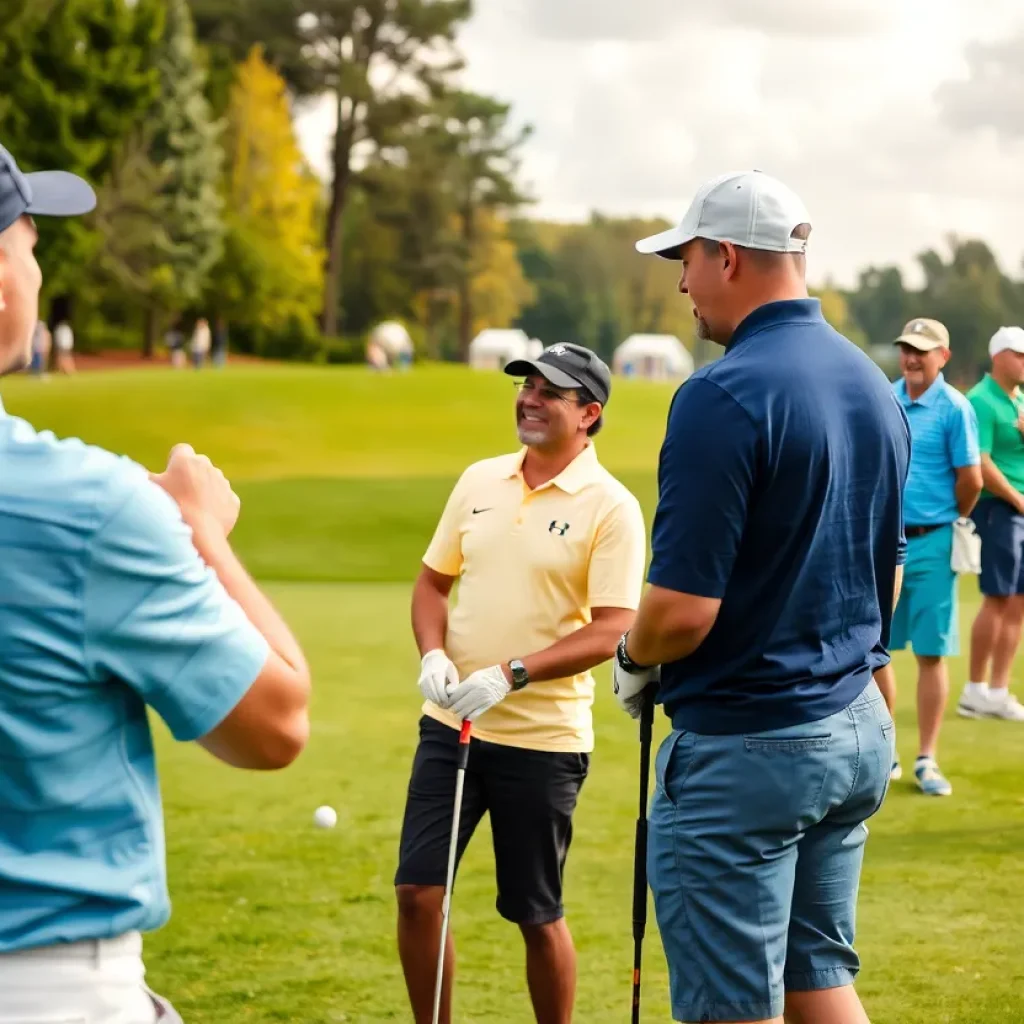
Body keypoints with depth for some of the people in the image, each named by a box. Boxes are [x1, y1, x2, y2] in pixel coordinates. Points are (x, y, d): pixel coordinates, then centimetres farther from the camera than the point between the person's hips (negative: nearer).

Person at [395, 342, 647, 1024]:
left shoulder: (612, 508, -10)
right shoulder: (480, 481, 8)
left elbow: (612, 631, -15)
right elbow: (433, 580, 15)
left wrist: (512, 674, -24)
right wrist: (433, 655, -5)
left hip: (544, 740, -5)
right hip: (450, 725, 5)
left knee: (537, 916, 5)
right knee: (418, 892, 1)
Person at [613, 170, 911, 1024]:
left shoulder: (724, 396, -20)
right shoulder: (874, 387, 7)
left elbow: (684, 609, -22)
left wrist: (632, 660, -2)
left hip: (746, 749, -8)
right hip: (857, 730, 8)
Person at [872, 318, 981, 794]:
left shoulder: (954, 408, -8)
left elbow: (971, 479, -6)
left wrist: (948, 523, 6)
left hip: (929, 543, -4)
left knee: (931, 653, 2)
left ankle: (926, 760, 9)